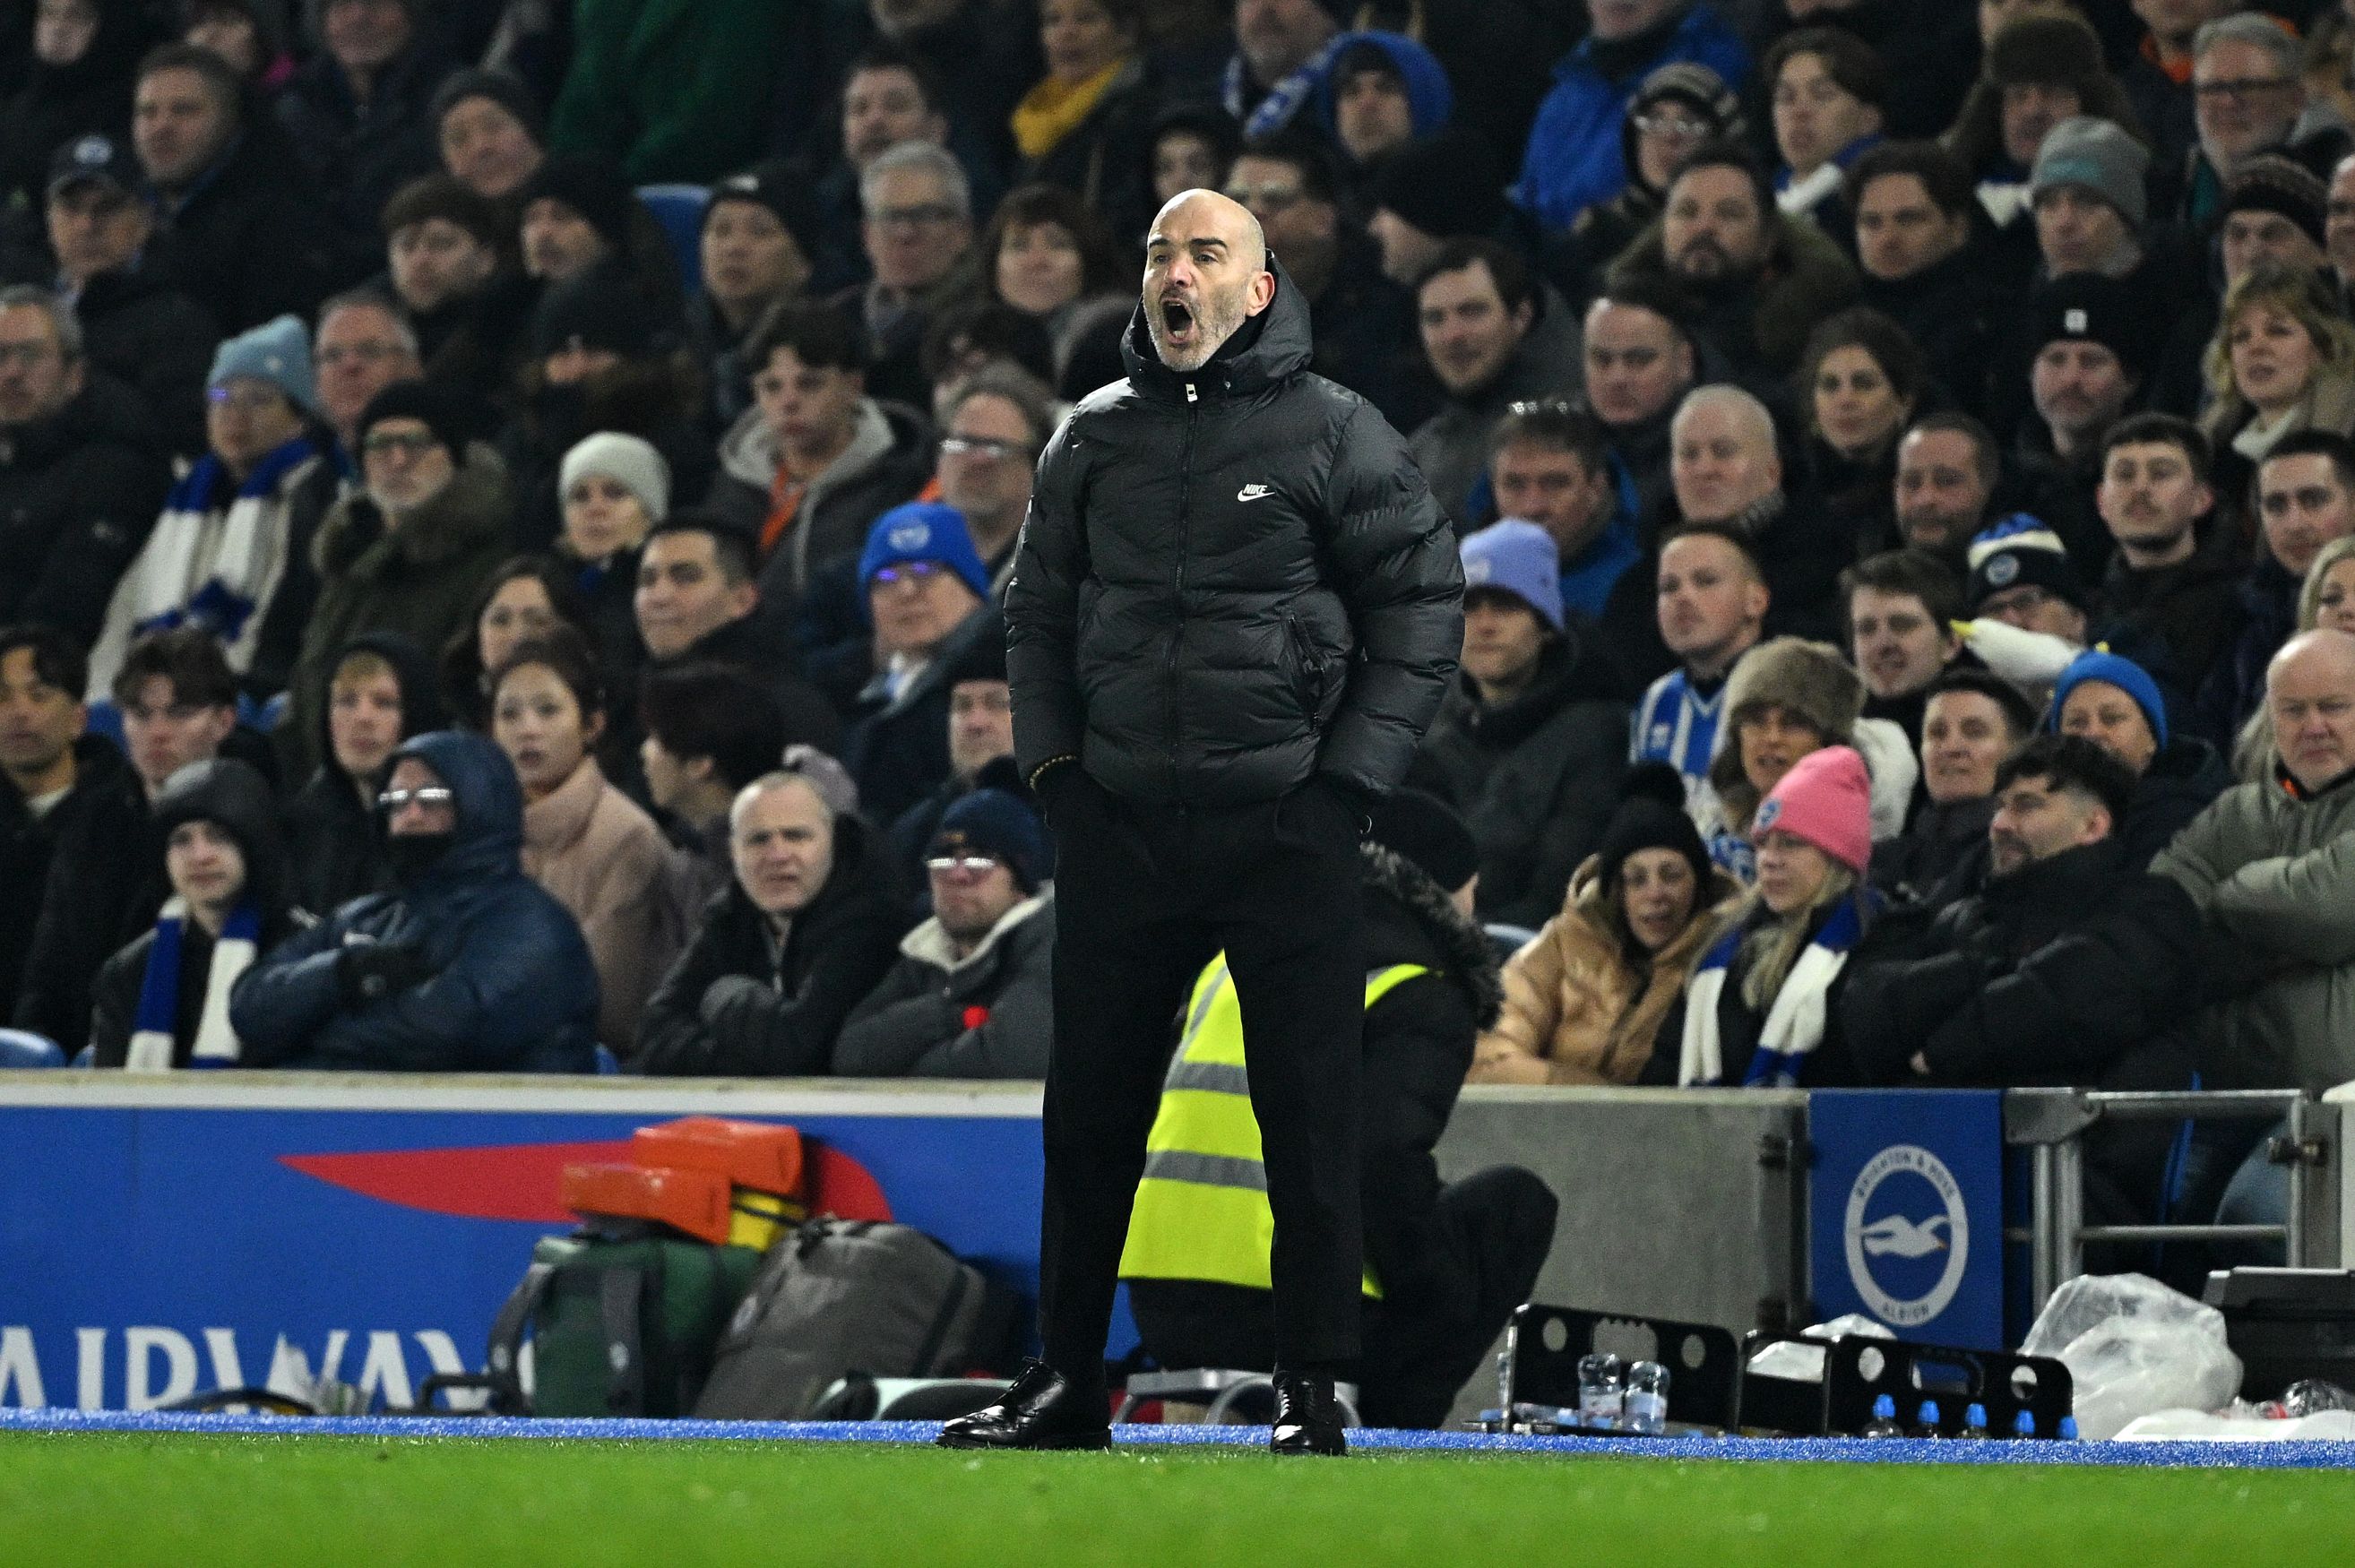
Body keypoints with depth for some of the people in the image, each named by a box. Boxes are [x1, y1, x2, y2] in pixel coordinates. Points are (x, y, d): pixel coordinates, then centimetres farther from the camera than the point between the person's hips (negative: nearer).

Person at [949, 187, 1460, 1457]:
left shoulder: (1337, 435, -1)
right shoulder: (1094, 441, 10)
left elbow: (1423, 611, 1)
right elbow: (1036, 612, 20)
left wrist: (1348, 775, -5)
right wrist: (1053, 762, 7)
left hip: (1289, 827, -3)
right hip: (1117, 822, 4)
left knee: (1308, 1115, -2)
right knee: (1090, 1113, 6)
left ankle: (1311, 1389, 3)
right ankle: (1066, 1378, 14)